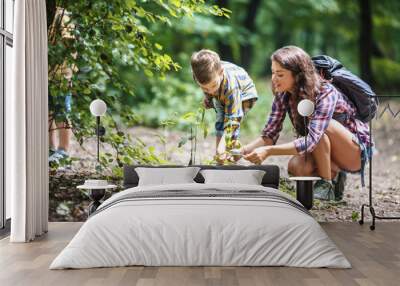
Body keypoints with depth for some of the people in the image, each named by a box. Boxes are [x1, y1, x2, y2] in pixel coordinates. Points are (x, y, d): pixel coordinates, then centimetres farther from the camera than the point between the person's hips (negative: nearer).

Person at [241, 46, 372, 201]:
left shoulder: (326, 93, -30)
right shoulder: (283, 95, -10)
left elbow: (312, 139, -41)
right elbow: (269, 135, -12)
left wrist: (268, 151, -49)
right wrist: (243, 150, -32)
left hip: (356, 152, -5)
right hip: (325, 153, 6)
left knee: (320, 126, -33)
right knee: (296, 167, -25)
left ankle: (326, 185, -18)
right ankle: (334, 175, 2)